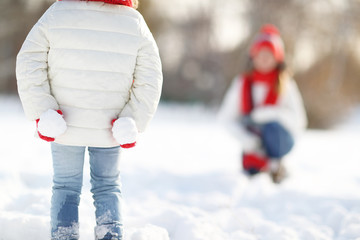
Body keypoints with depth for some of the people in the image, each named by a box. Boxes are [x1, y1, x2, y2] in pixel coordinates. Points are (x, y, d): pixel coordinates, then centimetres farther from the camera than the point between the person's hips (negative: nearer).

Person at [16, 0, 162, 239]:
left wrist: (41, 112, -9)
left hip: (64, 127, -1)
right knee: (107, 187, 19)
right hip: (108, 129, 1)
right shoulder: (135, 23, -4)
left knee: (65, 187, 17)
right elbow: (149, 80, -5)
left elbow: (29, 63, -10)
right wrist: (133, 122, -3)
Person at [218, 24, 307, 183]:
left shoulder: (285, 84, -5)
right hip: (253, 144, 4)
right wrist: (246, 138, -13)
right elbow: (226, 116, 2)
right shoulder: (242, 83, 1)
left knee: (271, 127, -35)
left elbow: (298, 120, -14)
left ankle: (276, 165, -7)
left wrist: (269, 113, -28)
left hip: (281, 140, -4)